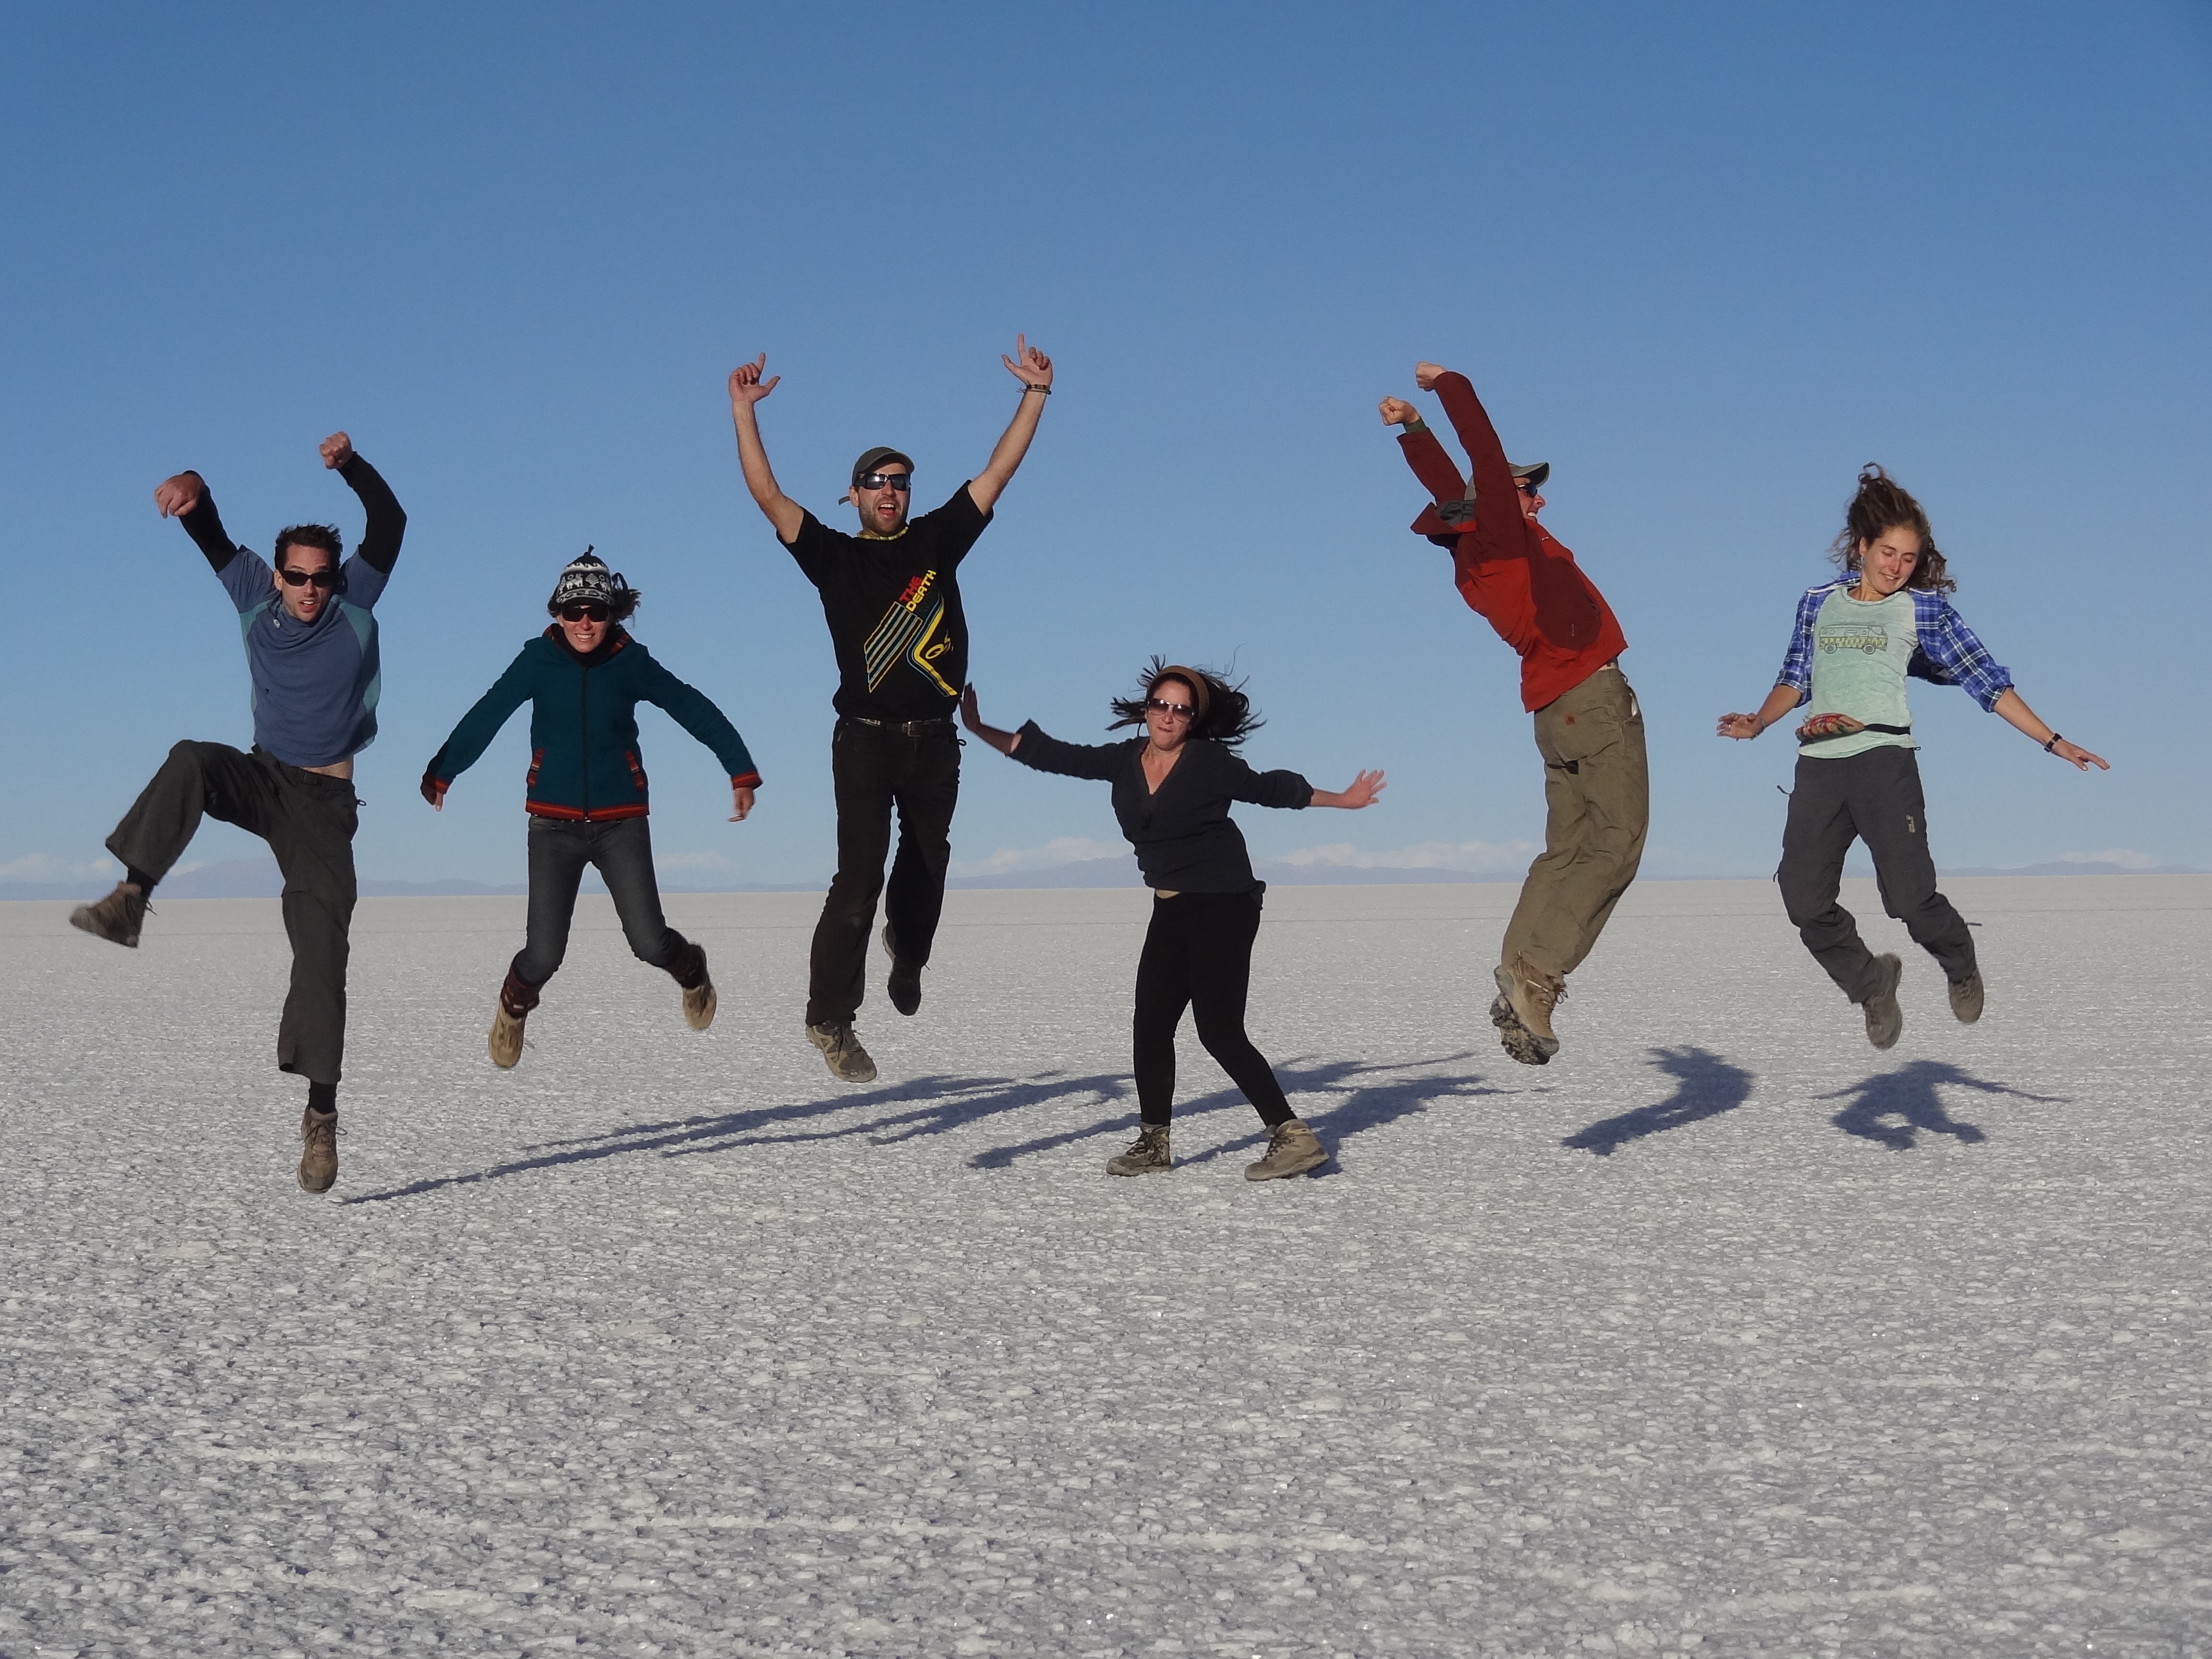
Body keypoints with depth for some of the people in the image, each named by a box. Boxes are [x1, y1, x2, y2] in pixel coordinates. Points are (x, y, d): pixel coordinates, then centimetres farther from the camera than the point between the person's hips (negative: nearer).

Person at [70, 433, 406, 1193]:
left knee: (323, 950, -10)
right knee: (190, 761, -31)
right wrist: (192, 489, -27)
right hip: (263, 778, 2)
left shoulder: (355, 602, -5)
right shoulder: (256, 595, 0)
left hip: (325, 802, -2)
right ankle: (130, 899, -40)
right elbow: (209, 529, -5)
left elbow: (390, 523, -15)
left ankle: (321, 1114, -11)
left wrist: (351, 465, -31)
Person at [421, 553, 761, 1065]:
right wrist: (440, 774, -7)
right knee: (544, 955, -7)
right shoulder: (538, 660, -3)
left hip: (621, 824, 0)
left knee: (650, 943, -9)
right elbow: (484, 717, -3)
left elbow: (694, 710, -2)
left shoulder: (630, 663, -3)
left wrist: (741, 771, -7)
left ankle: (691, 971, 28)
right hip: (554, 825, 0)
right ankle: (513, 1008, 29)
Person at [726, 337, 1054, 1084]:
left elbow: (997, 473, 7)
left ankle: (908, 952, 47)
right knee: (859, 876, -10)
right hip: (866, 741, -3)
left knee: (927, 860, 20)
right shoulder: (835, 556, 1)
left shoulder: (937, 540, 7)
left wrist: (1035, 395, 2)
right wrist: (744, 413, -14)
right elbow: (769, 497, -7)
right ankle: (831, 1015, -5)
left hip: (934, 739, 3)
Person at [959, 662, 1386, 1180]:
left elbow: (1270, 789, 6)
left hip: (1224, 904, -7)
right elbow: (1050, 754, 8)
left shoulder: (1211, 762, -8)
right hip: (1173, 909, 7)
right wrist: (979, 729, 5)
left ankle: (1294, 1137, -7)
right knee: (1152, 1024, 6)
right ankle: (1153, 1143, 19)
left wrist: (1343, 800, 14)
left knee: (1220, 1030, -11)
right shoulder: (1122, 761, 5)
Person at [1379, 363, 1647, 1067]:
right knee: (1618, 843, -10)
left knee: (1566, 851, 8)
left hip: (1557, 713, 9)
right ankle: (1536, 969, -19)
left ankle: (1518, 991, 0)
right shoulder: (1502, 534, -7)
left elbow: (1450, 487, 30)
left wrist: (1413, 429, 33)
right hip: (1594, 698, -9)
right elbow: (1485, 452, -9)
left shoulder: (1472, 555, 14)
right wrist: (1447, 385, 3)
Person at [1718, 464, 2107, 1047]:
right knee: (1804, 900, -3)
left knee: (1910, 897, -13)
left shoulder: (1924, 607, 9)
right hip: (1817, 765, 4)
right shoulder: (1818, 603, 18)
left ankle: (1962, 968, 20)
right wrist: (1759, 722, 2)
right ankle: (1872, 984, 23)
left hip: (1884, 759, -3)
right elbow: (1796, 678, 21)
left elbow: (1985, 679, 6)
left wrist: (2052, 742, 1)